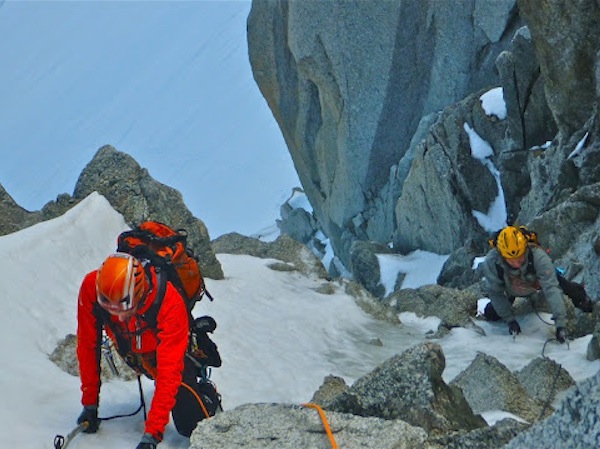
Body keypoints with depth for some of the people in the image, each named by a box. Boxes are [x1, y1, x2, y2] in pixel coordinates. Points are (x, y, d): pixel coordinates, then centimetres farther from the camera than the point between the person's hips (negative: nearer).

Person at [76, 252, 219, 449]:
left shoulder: (170, 304, -40)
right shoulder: (91, 288, -32)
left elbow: (168, 371, -39)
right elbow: (88, 346, -19)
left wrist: (152, 433, -43)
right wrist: (90, 403, -15)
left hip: (172, 351, -3)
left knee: (190, 426, -13)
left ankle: (208, 396, 16)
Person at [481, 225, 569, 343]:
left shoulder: (539, 257, -44)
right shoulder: (491, 261, -39)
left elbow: (551, 289, -47)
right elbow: (495, 292, -25)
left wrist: (560, 323, -55)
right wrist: (510, 320, -26)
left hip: (537, 286, 0)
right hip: (511, 292, 0)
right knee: (491, 315, -2)